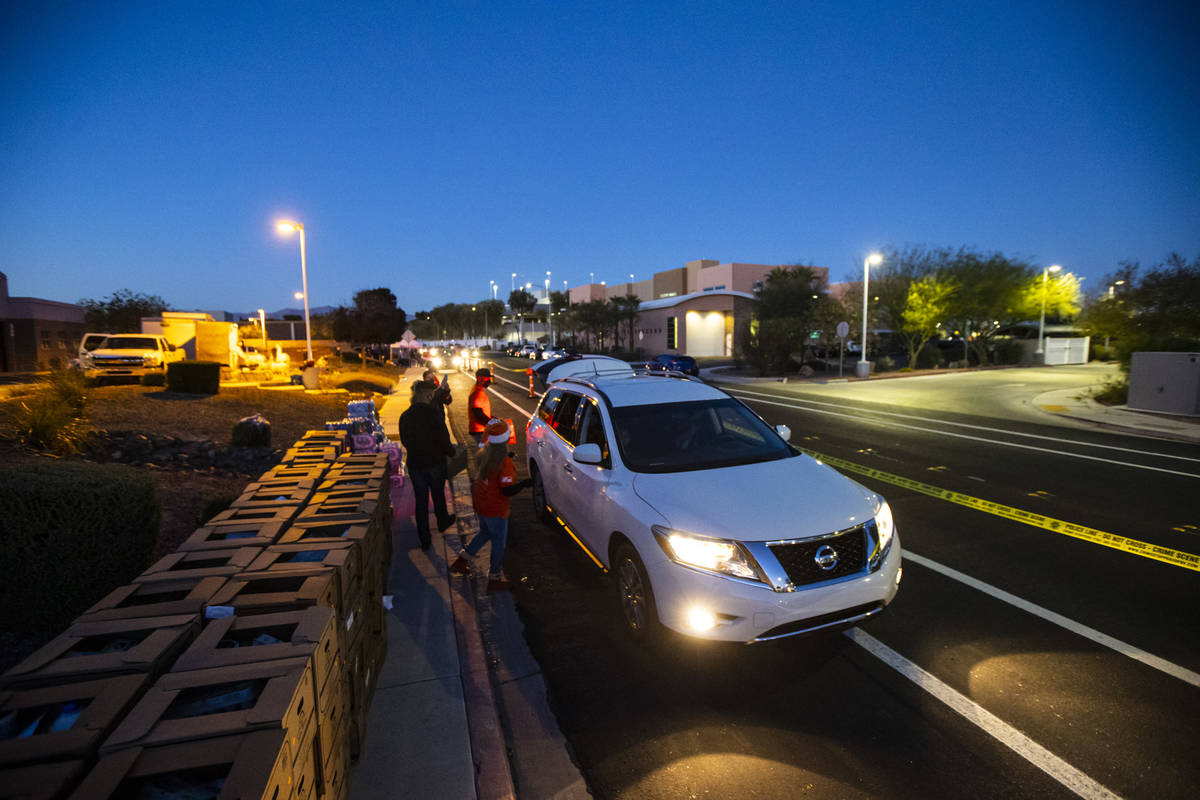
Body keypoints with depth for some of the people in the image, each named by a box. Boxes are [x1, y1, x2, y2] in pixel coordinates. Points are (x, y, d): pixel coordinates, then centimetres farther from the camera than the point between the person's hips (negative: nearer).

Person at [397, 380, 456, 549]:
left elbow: (404, 441, 8)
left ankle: (424, 540, 16)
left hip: (414, 464, 3)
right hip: (435, 463, -3)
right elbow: (444, 440, -17)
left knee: (420, 500, 11)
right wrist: (452, 452, 3)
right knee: (438, 495, 21)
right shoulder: (433, 414, -20)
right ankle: (443, 522, 45)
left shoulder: (405, 416, -4)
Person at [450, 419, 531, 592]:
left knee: (485, 533, 29)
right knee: (499, 542, 9)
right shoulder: (504, 462, -27)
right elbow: (507, 490, -28)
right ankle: (494, 579, 20)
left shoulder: (485, 453, -4)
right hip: (495, 509, -8)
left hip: (480, 503, 8)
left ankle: (461, 561, 34)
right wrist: (524, 483, -15)